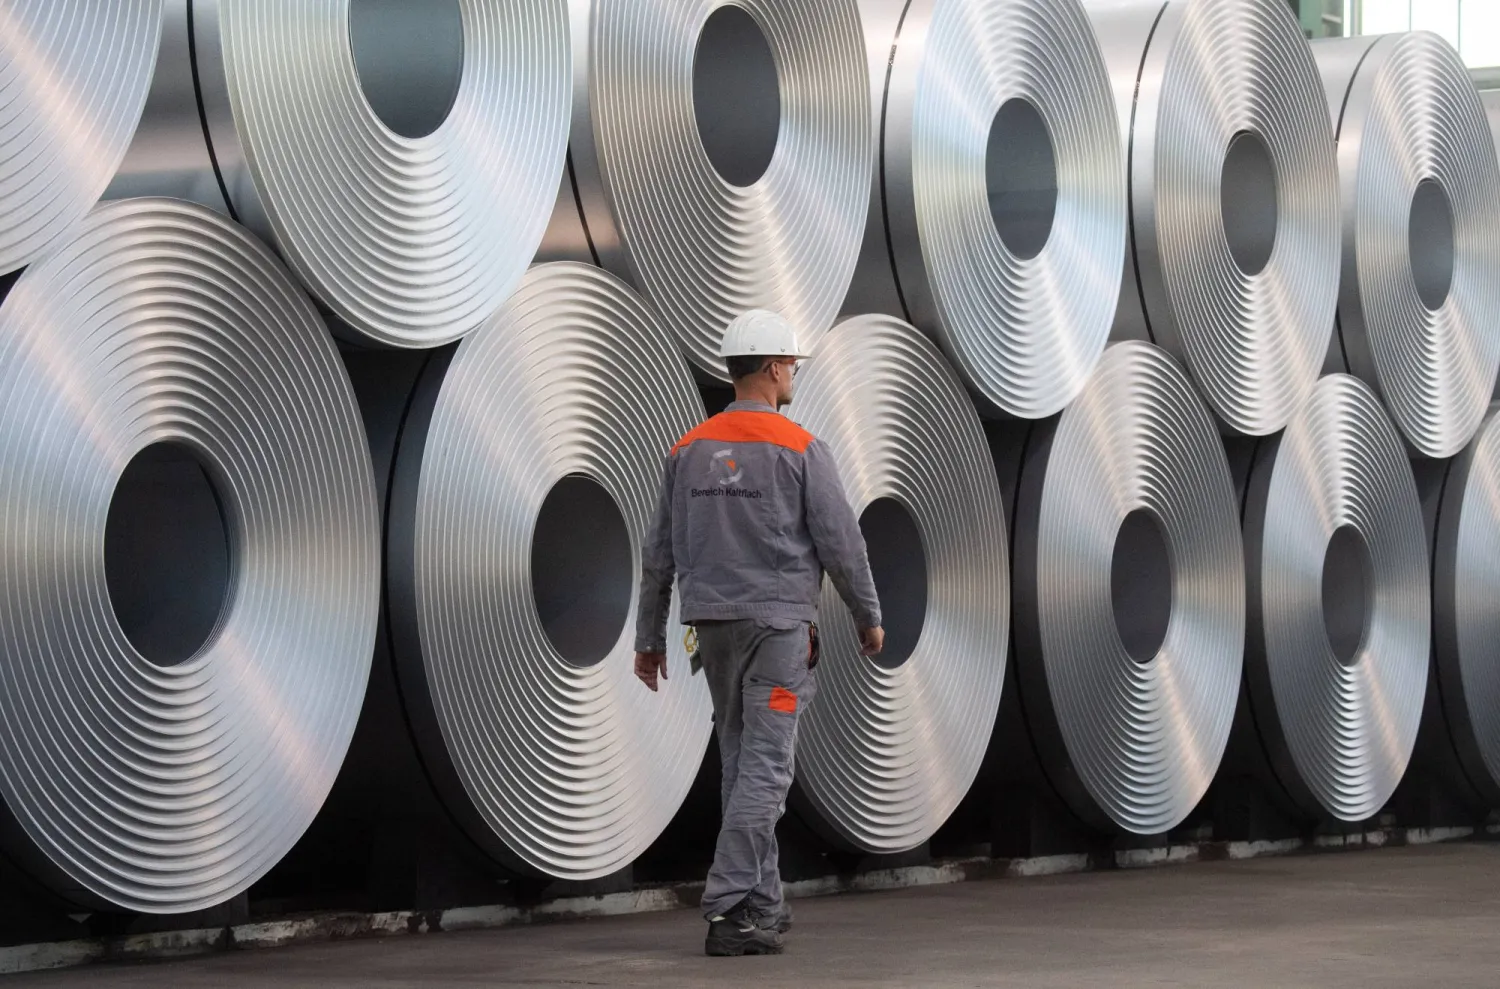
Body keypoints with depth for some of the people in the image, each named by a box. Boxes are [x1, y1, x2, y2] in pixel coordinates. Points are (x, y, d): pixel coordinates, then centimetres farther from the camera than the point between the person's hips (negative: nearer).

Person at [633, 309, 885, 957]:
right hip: (778, 622, -6)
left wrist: (649, 638, 15)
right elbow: (840, 543, -8)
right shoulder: (800, 449, -8)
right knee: (764, 770, -7)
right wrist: (869, 618, 6)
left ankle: (761, 902, 20)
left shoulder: (690, 450, 7)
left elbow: (659, 553, 9)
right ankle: (730, 915, -14)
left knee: (743, 764, 16)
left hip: (714, 624, 6)